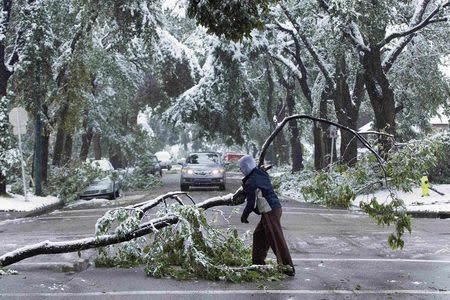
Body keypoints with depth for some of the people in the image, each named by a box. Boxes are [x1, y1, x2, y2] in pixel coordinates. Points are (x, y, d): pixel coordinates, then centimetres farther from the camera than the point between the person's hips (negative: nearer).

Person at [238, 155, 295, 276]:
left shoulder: (251, 182, -15)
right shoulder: (261, 173, 11)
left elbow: (251, 203, -13)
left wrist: (244, 216, 3)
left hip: (270, 212, -10)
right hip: (276, 207, 10)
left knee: (276, 240, -6)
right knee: (259, 235, 20)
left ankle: (288, 269, -3)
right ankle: (258, 262, 28)